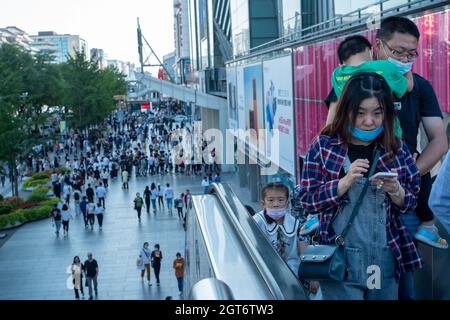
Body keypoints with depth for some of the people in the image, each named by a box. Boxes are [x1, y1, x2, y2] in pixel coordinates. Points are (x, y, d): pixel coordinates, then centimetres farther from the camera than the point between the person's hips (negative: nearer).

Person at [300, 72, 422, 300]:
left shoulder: (396, 148, 3)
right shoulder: (324, 146, -4)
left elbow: (413, 203, 7)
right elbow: (307, 200, -7)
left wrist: (395, 191, -14)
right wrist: (345, 182, -21)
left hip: (387, 262, 3)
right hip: (339, 262, -3)